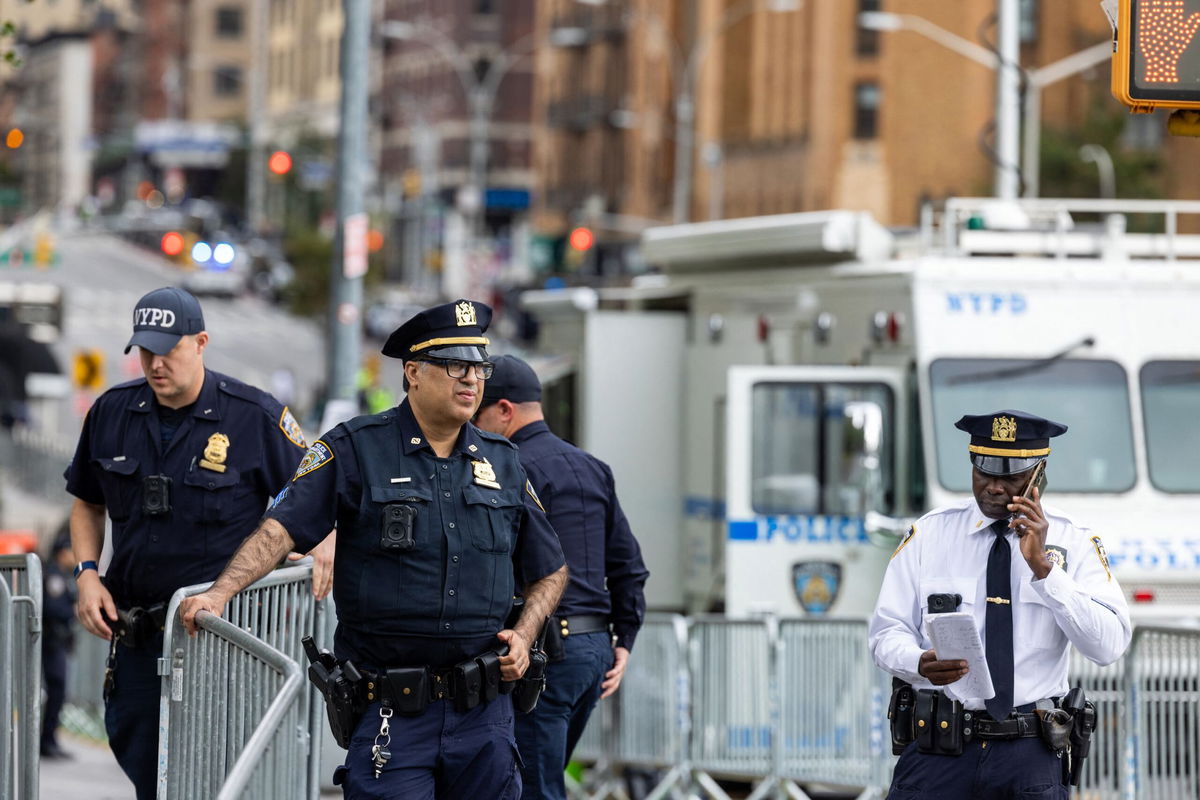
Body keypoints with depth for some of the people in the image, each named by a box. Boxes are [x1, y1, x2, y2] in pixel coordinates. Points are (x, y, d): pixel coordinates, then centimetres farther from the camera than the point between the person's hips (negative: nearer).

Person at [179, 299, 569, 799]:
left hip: (483, 714, 4)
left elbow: (551, 571, 21)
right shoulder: (356, 449, -2)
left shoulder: (502, 463, 11)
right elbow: (279, 529, -10)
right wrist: (220, 593, -24)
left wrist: (524, 634, 3)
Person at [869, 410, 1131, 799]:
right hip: (937, 748, 0)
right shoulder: (928, 534, 6)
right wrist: (920, 663, -20)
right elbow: (887, 631, 3)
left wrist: (1043, 566, -17)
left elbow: (1109, 645, -9)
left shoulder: (1074, 543, 3)